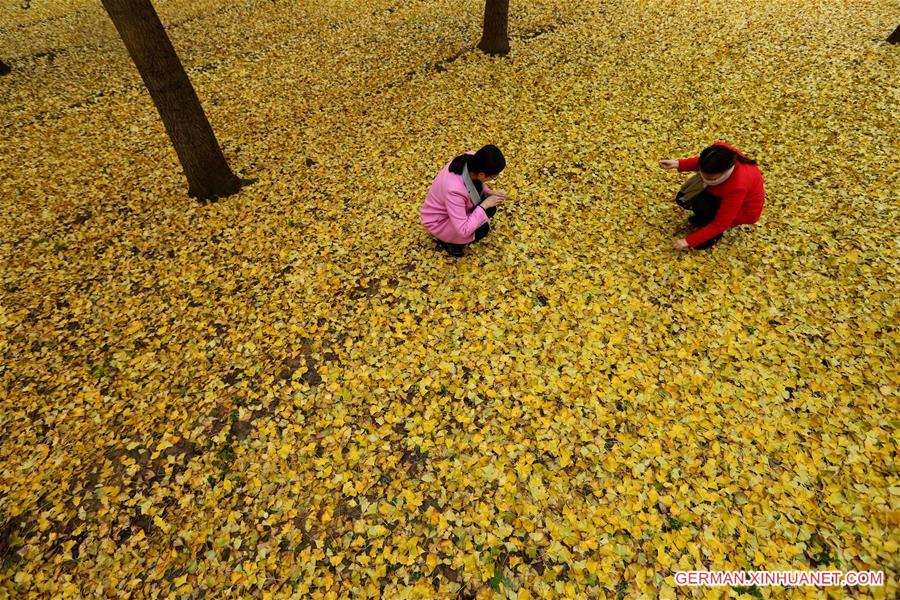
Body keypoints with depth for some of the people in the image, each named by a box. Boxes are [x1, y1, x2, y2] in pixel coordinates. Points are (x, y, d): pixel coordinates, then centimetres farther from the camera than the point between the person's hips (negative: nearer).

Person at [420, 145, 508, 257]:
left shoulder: (471, 159, -21)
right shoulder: (454, 189, -42)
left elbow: (477, 183, 5)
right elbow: (463, 230, -37)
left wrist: (489, 192, -13)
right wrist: (483, 206, -30)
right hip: (438, 221, -8)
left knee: (490, 207, -9)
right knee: (482, 228, -24)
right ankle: (449, 241, 1)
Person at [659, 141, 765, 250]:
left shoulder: (737, 186, -42)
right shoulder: (720, 150, -29)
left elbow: (721, 223, -33)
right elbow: (699, 161, -3)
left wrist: (689, 241, -32)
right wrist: (678, 164, -20)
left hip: (744, 209, -6)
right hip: (724, 192, 6)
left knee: (701, 204, -31)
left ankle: (715, 234, -4)